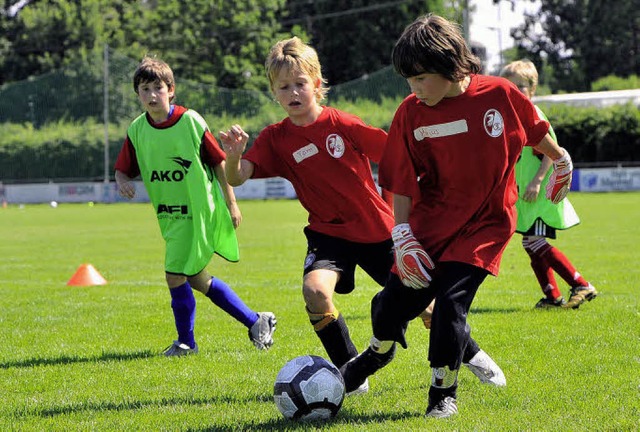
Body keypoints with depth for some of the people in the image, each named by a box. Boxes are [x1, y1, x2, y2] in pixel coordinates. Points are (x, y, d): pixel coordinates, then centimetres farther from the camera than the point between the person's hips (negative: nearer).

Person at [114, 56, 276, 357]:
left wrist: (231, 204, -3)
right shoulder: (137, 130, -1)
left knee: (176, 274, -11)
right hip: (170, 216, 6)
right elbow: (124, 170, 6)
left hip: (199, 212, -6)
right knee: (197, 279, 12)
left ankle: (186, 341, 10)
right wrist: (123, 183, -18)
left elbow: (219, 162, -6)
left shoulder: (190, 121, -13)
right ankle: (255, 321, 27)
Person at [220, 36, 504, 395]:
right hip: (329, 233, 1)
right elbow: (236, 178, -19)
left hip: (378, 228, -1)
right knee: (315, 289, -28)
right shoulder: (276, 139, -7)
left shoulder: (342, 125, -12)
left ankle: (472, 355, 35)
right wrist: (234, 155, -39)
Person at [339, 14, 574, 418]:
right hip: (431, 222, 2)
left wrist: (561, 161, 21)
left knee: (451, 301, -16)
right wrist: (402, 232, -11)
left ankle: (444, 392, 5)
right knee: (393, 302, 3)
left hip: (484, 226, -2)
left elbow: (536, 131, 7)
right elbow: (402, 181, -4)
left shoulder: (499, 94, -13)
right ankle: (379, 352, 38)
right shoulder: (411, 113, -10)